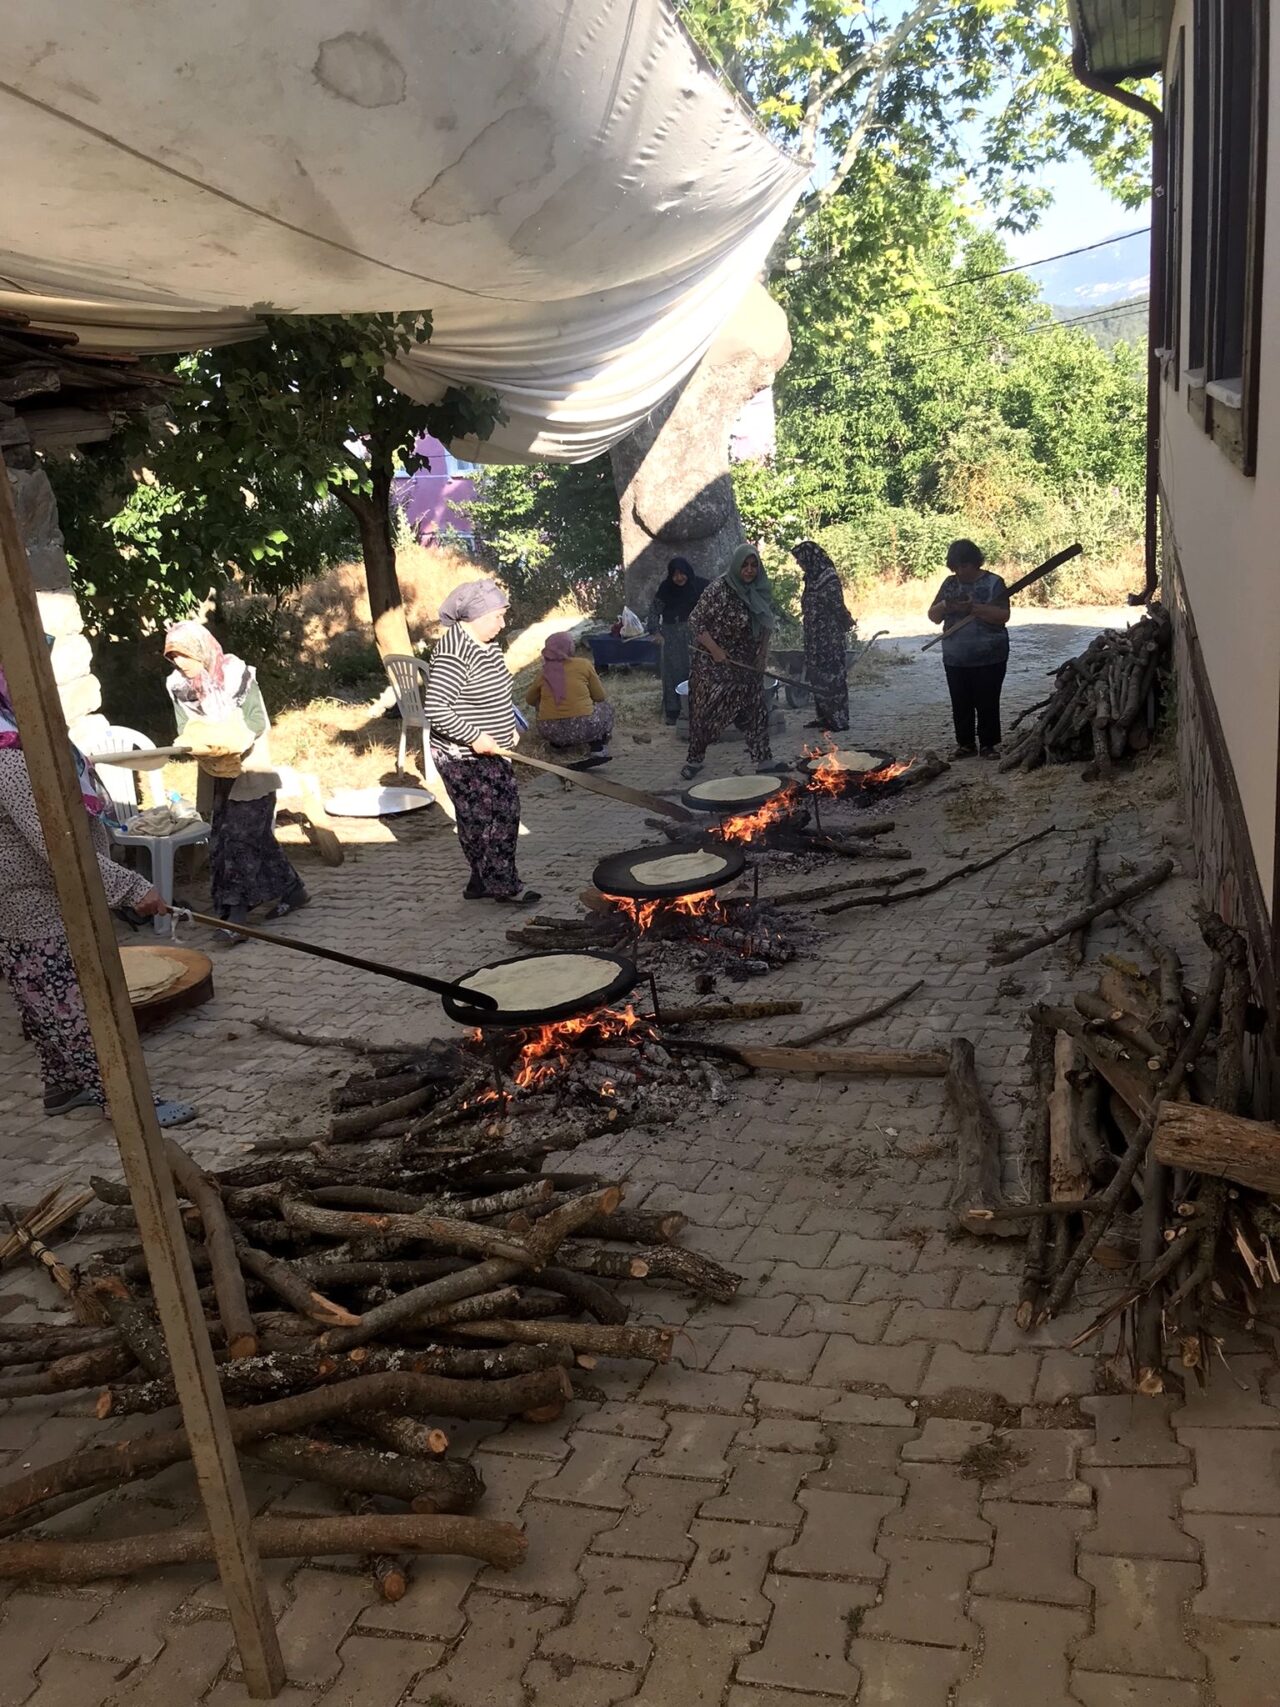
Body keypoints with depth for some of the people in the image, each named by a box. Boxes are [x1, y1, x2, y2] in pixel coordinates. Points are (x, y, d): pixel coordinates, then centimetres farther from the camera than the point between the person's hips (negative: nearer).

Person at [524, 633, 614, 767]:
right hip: (583, 729, -3)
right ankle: (598, 750, 5)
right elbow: (600, 696, 6)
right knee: (605, 707, 27)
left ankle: (555, 743, 19)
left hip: (551, 732, 3)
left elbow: (530, 700, 20)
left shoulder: (544, 672, 6)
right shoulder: (584, 664, -2)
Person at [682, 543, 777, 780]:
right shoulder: (719, 589, -16)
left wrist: (763, 652, 3)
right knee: (706, 710, 1)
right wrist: (715, 649, -19)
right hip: (714, 663, -6)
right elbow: (695, 620, -14)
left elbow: (767, 625, 15)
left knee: (755, 710, 7)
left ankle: (762, 758, 16)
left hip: (747, 663, 6)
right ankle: (695, 759, 13)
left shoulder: (760, 591, 3)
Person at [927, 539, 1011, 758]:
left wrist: (974, 608, -24)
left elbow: (1003, 615, -14)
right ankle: (965, 744, 18)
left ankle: (988, 744, 11)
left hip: (989, 658, -4)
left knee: (987, 703, 1)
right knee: (960, 704, 7)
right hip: (955, 658, 4)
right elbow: (933, 616, 10)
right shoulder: (949, 584, 9)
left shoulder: (993, 583, -3)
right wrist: (944, 606, -13)